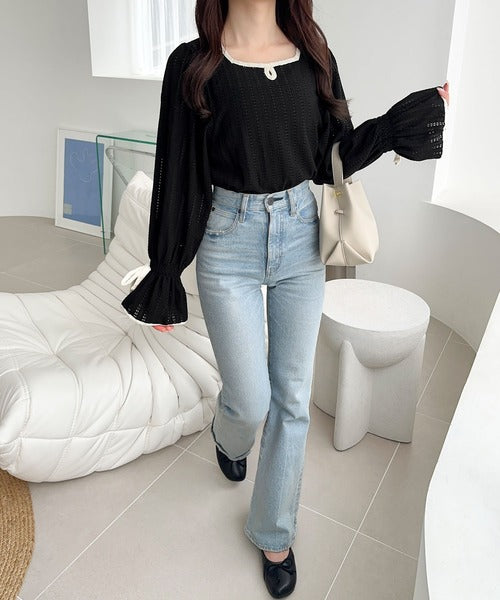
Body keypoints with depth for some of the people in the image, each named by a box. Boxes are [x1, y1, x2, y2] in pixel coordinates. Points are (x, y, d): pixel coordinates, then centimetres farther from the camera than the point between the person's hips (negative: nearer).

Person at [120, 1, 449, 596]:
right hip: (229, 241, -3)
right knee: (251, 401, 2)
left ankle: (273, 534, 31)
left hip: (300, 236, 3)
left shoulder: (313, 55, 5)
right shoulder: (193, 63, -4)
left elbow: (332, 155, 9)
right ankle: (227, 437, 44)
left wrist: (403, 122, -3)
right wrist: (164, 277, 0)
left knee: (293, 400, 8)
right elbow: (176, 174, -4)